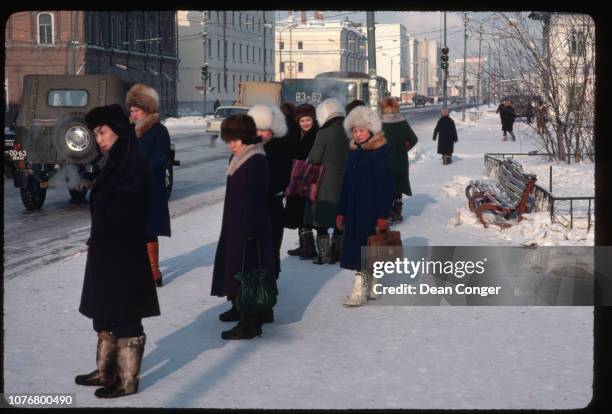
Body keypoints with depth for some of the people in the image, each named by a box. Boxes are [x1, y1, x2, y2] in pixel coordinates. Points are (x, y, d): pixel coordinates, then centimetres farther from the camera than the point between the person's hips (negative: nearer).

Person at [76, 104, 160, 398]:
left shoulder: (135, 161, -17)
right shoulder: (115, 160, 12)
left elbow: (122, 208, -21)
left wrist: (98, 238, -10)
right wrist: (96, 240, 4)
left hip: (124, 252, -10)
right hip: (105, 251, 10)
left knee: (124, 318, 0)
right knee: (104, 313, 17)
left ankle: (128, 380, 8)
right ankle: (107, 371, 29)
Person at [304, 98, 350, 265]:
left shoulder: (323, 134, -15)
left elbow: (313, 159, -10)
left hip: (325, 183, -5)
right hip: (344, 182, 5)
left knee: (321, 220, 5)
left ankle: (324, 254, 4)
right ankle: (338, 251, 20)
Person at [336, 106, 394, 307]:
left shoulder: (381, 153, -11)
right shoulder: (354, 153, 12)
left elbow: (386, 186, -14)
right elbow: (346, 184, 16)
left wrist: (383, 215, -18)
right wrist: (341, 211, 14)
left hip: (371, 210, -7)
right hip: (353, 210, 7)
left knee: (364, 250, -8)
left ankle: (360, 291, -6)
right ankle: (371, 287, 23)